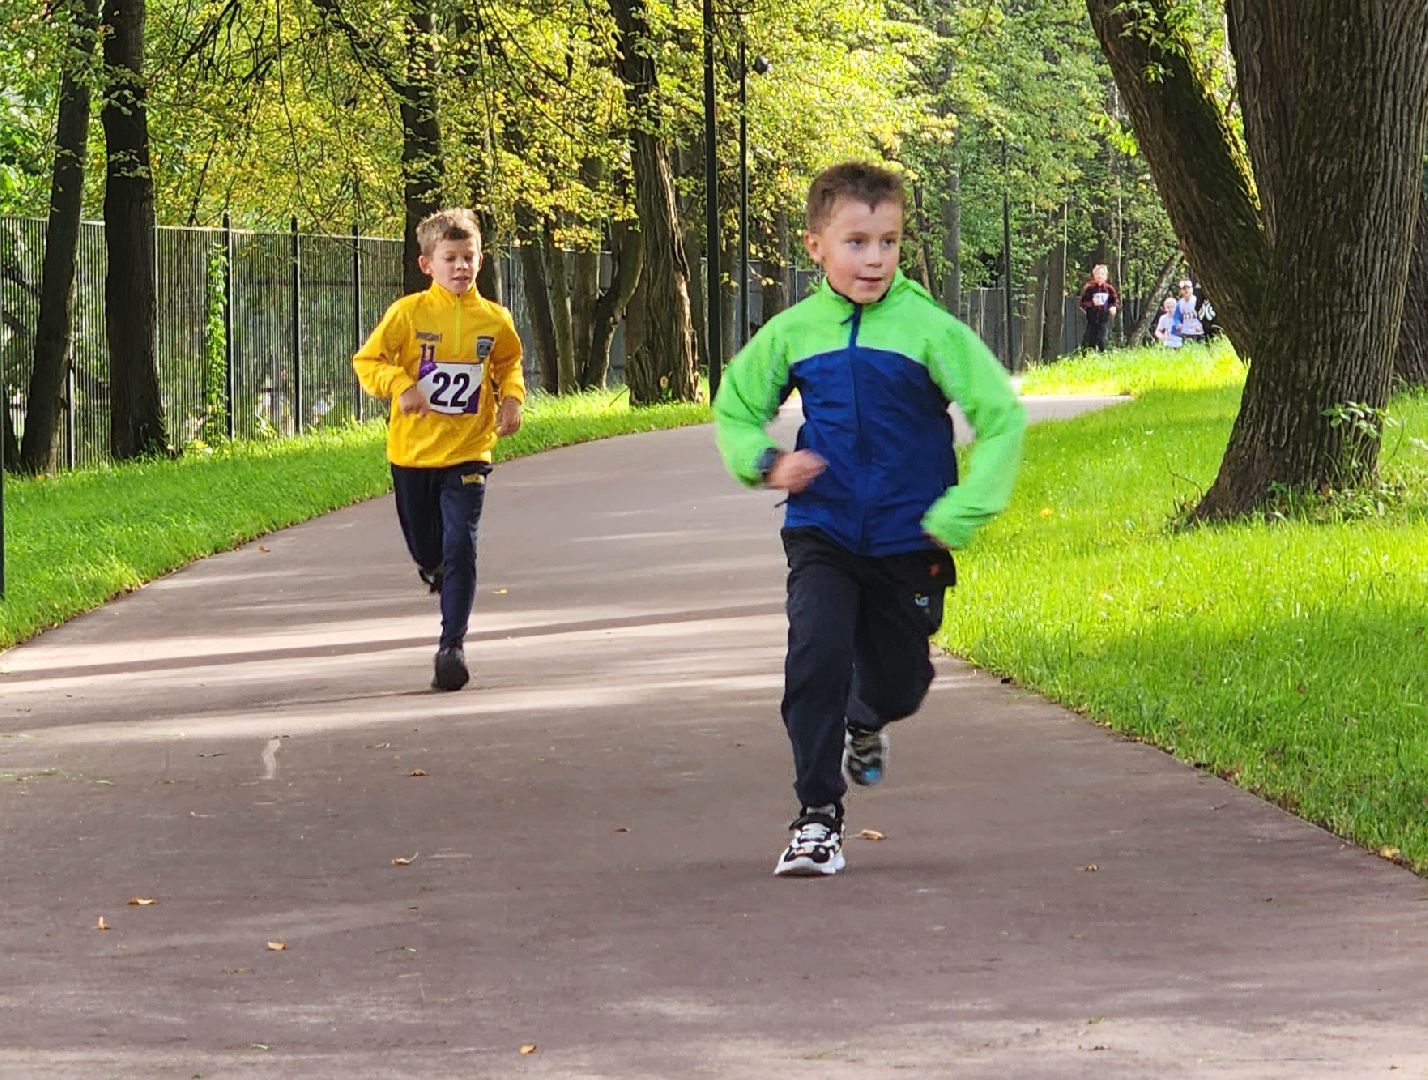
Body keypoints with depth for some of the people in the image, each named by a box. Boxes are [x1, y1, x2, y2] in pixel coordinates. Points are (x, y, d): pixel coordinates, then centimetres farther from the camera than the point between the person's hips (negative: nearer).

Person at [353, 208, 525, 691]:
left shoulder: (494, 319, 0)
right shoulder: (409, 313, -7)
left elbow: (509, 363, 19)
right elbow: (367, 361, -3)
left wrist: (511, 398, 1)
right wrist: (400, 384, -20)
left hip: (467, 452, 0)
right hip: (413, 451, 0)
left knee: (460, 547, -13)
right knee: (426, 551, 14)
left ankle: (453, 645, -8)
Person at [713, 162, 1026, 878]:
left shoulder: (929, 329, -10)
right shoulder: (792, 332, -3)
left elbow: (1003, 418, -8)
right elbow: (734, 409, 14)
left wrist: (959, 515, -14)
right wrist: (766, 462, -7)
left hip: (908, 541, 0)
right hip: (823, 535, 0)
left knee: (898, 682, 12)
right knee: (817, 654, -20)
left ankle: (863, 725, 51)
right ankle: (818, 815, -9)